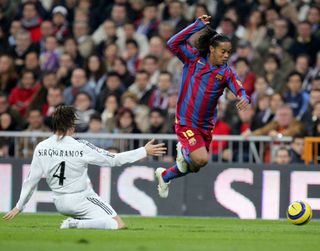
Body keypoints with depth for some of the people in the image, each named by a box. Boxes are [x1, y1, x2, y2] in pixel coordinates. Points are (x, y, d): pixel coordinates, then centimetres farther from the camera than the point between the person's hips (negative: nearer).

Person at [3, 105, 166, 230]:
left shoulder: (41, 148, -5)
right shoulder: (81, 147, -17)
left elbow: (31, 180, -1)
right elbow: (114, 160, -12)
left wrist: (19, 206, 11)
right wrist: (144, 151, -4)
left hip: (59, 203, 7)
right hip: (80, 200, -6)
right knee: (118, 225, -9)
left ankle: (74, 223, 11)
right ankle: (77, 224, -22)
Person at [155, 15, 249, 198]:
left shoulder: (226, 73, -3)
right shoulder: (194, 58, -6)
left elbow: (240, 91, -17)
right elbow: (174, 44, -16)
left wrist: (244, 99, -42)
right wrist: (198, 25, -21)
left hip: (206, 126, 4)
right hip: (186, 122, -4)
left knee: (194, 167, 15)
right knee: (201, 159, -22)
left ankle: (164, 176, 44)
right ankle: (184, 151, 14)